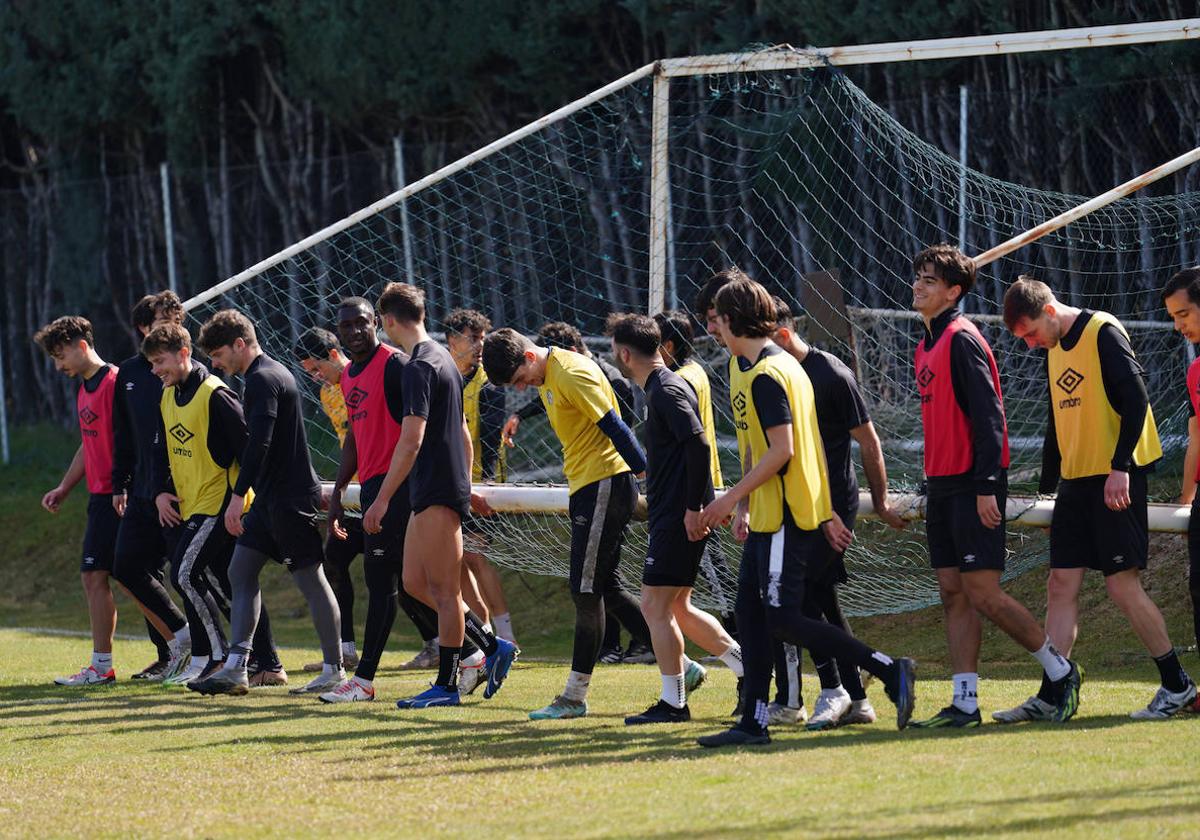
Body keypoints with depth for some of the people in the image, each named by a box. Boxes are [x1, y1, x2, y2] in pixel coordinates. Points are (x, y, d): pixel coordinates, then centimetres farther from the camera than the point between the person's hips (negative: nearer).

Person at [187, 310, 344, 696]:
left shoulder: (262, 379, -15)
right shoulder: (274, 372, 17)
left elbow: (258, 443, -25)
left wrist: (238, 496, -27)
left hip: (289, 498, -11)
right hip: (271, 498, 11)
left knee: (310, 579, -4)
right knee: (240, 573, 7)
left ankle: (334, 671, 0)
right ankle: (235, 668, 6)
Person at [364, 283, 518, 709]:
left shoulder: (420, 366, -15)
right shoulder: (443, 358, 16)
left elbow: (411, 440, -21)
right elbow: (462, 432, 23)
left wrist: (382, 499, -20)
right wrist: (467, 486, 29)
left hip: (436, 494, -10)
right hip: (444, 490, 10)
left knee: (444, 589, -4)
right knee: (416, 582, 13)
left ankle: (447, 685, 1)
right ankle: (492, 646, 16)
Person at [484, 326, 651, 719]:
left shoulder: (572, 374, -17)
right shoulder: (546, 378, 13)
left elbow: (614, 427, -19)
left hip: (604, 485, -10)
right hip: (587, 488, 10)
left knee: (587, 591, -7)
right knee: (606, 588, 11)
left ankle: (575, 695, -3)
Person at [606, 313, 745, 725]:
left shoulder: (666, 390, -14)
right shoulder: (662, 387, 17)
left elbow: (698, 444, -24)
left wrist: (693, 507, -23)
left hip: (678, 520, -10)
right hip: (671, 517, 10)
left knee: (656, 606, -6)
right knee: (677, 609, 14)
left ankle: (673, 703, -2)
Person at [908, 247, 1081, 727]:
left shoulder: (961, 340, -12)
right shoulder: (926, 348, 16)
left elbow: (988, 415, -17)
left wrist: (986, 486, -22)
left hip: (974, 487, -9)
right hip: (943, 487, 9)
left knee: (982, 593, -9)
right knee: (953, 593, 5)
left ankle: (1060, 671, 5)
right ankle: (964, 704, 4)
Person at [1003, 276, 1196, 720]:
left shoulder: (1103, 333, -10)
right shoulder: (1055, 351, 17)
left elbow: (1136, 399, -17)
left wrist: (1120, 467, -22)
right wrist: (1048, 484, 20)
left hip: (1115, 480, -8)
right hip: (1076, 481, 9)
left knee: (1122, 584, -7)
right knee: (1061, 584, 2)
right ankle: (1050, 696, 1)